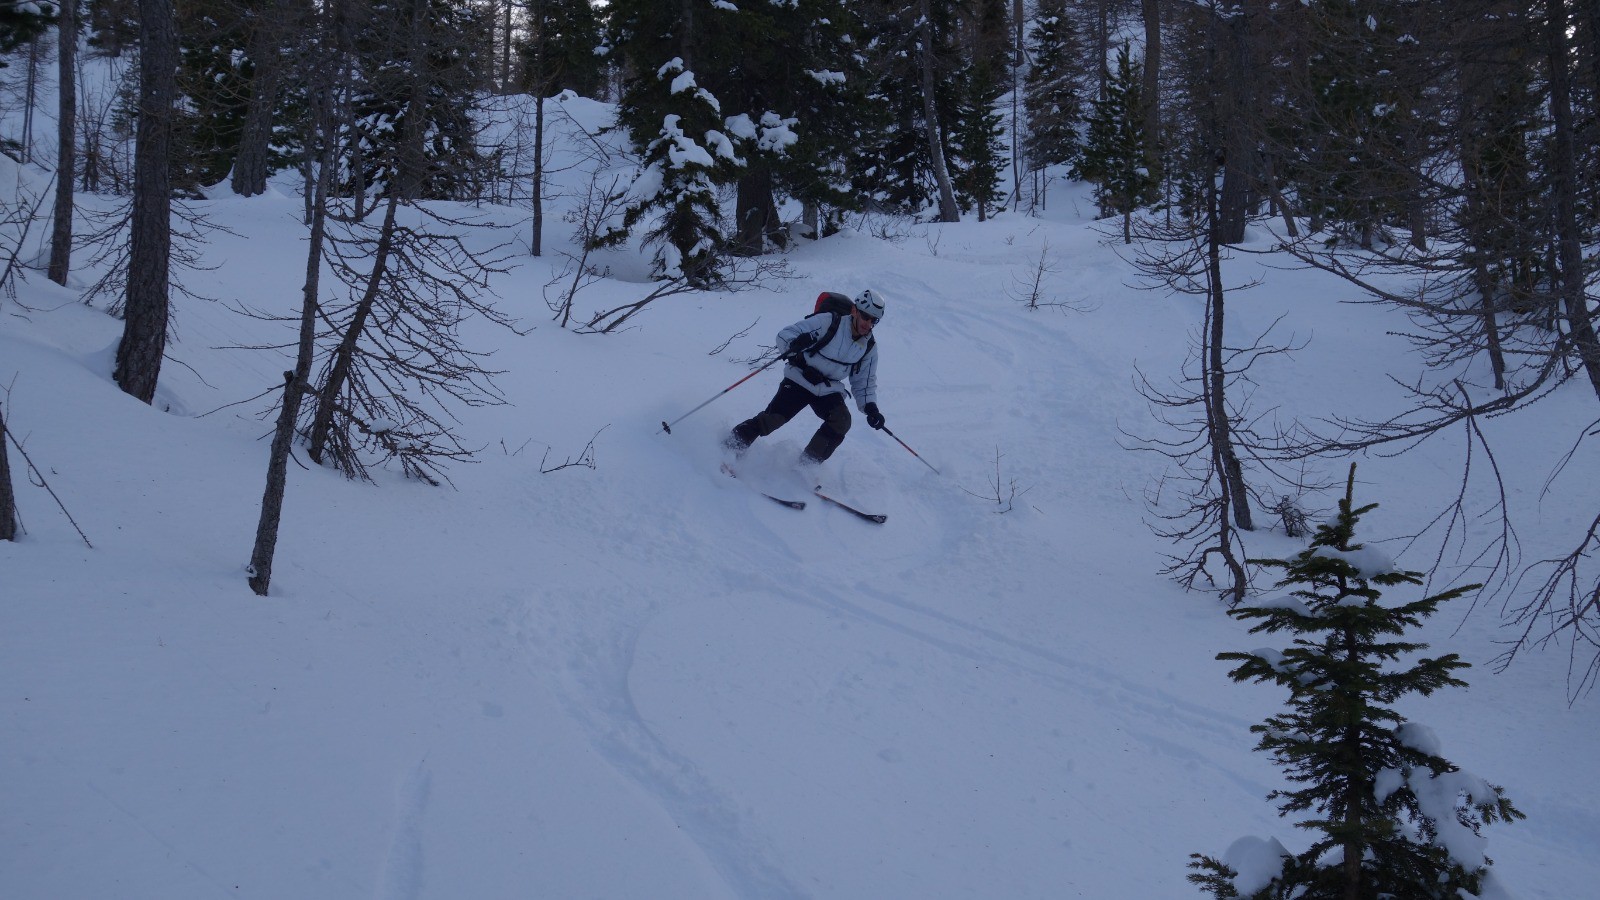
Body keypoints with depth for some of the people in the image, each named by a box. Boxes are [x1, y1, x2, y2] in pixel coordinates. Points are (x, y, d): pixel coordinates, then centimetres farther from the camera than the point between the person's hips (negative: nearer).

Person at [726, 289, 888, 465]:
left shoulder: (869, 347, 0)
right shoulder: (828, 322, -15)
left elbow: (864, 382, 10)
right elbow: (785, 334, -15)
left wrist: (870, 407, -8)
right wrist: (794, 343, -39)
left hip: (829, 390, 4)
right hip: (799, 381, -4)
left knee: (841, 421, -22)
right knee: (772, 420, -19)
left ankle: (807, 463, -8)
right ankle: (731, 447, -3)